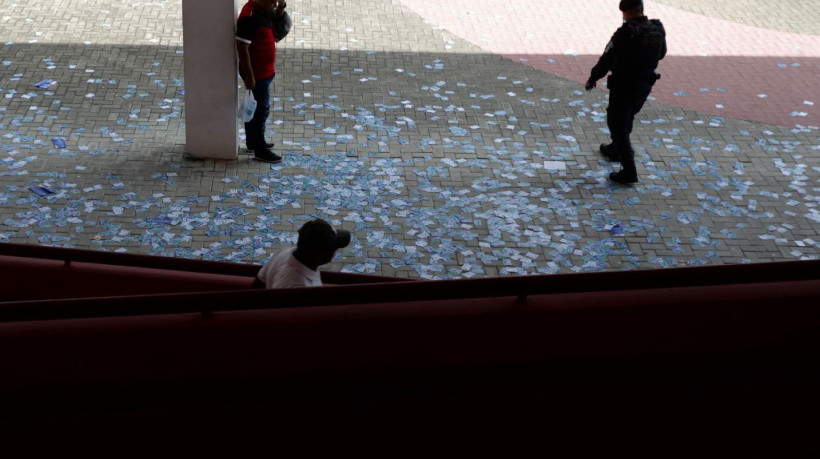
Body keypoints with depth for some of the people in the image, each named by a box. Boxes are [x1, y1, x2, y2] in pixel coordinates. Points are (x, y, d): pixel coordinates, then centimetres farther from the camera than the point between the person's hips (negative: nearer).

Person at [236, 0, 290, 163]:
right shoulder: (249, 17, -25)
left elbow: (279, 26, 19)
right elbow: (242, 48, -25)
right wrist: (249, 76, -23)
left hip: (265, 70, 9)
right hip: (256, 73, -9)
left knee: (255, 108, 21)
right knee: (261, 110, 0)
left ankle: (253, 142, 35)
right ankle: (260, 150, 10)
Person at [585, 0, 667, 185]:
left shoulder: (626, 32, -23)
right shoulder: (658, 30, -3)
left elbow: (607, 58, -19)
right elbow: (661, 53, 14)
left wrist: (593, 77, -4)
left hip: (624, 85, -7)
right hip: (645, 84, 7)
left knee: (617, 125, 1)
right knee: (626, 119, 28)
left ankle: (629, 171, -4)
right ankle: (615, 150, 48)